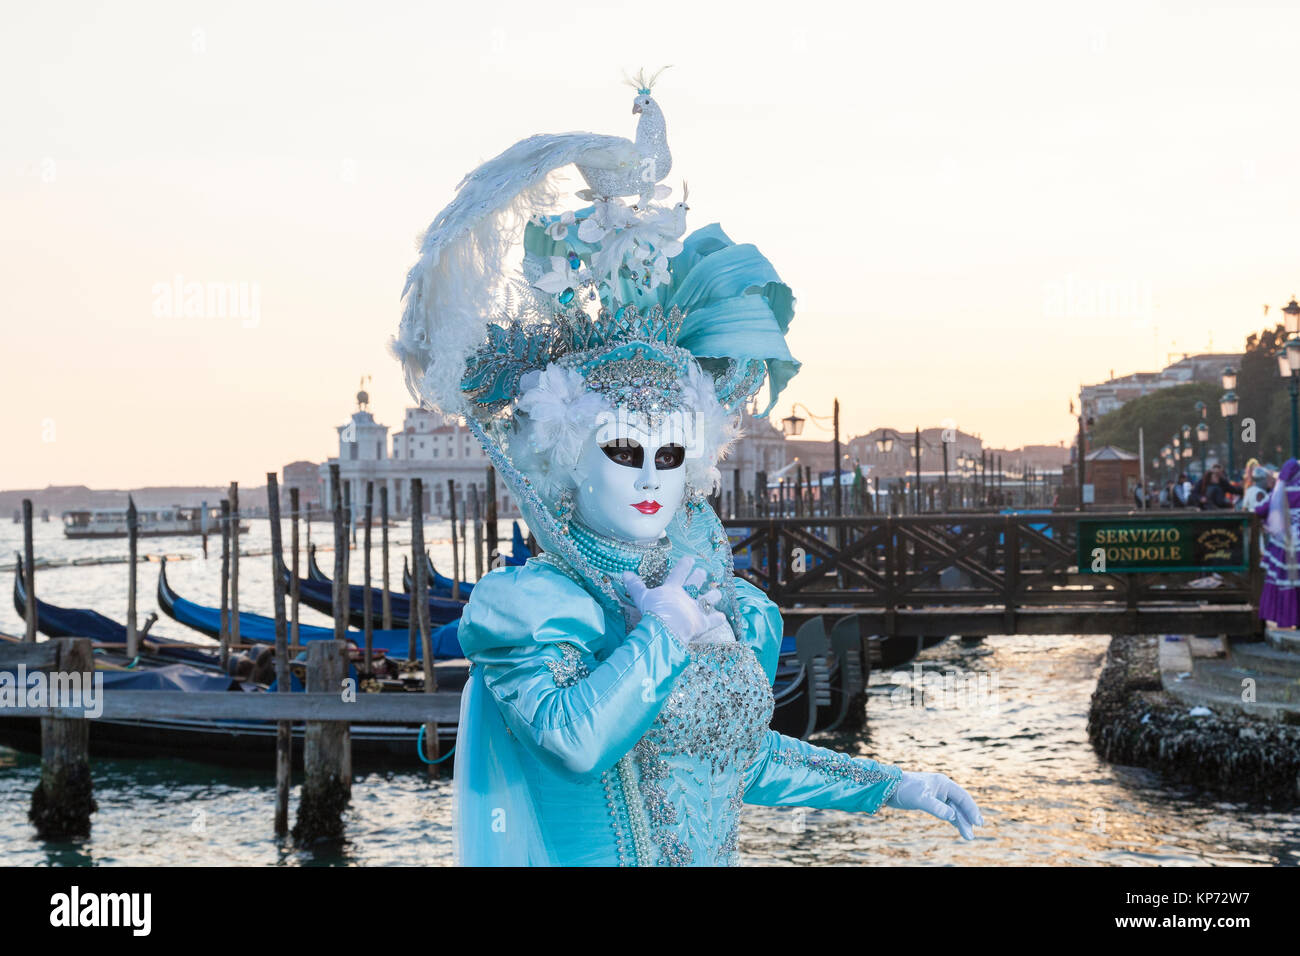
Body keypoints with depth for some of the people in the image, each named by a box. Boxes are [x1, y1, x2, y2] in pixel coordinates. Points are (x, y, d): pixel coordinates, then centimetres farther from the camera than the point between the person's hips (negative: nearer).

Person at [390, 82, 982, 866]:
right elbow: (578, 738, -28)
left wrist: (888, 784, 18)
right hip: (593, 856, -5)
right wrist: (663, 633, -16)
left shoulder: (732, 606, 6)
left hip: (720, 857, 5)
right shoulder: (528, 606, -12)